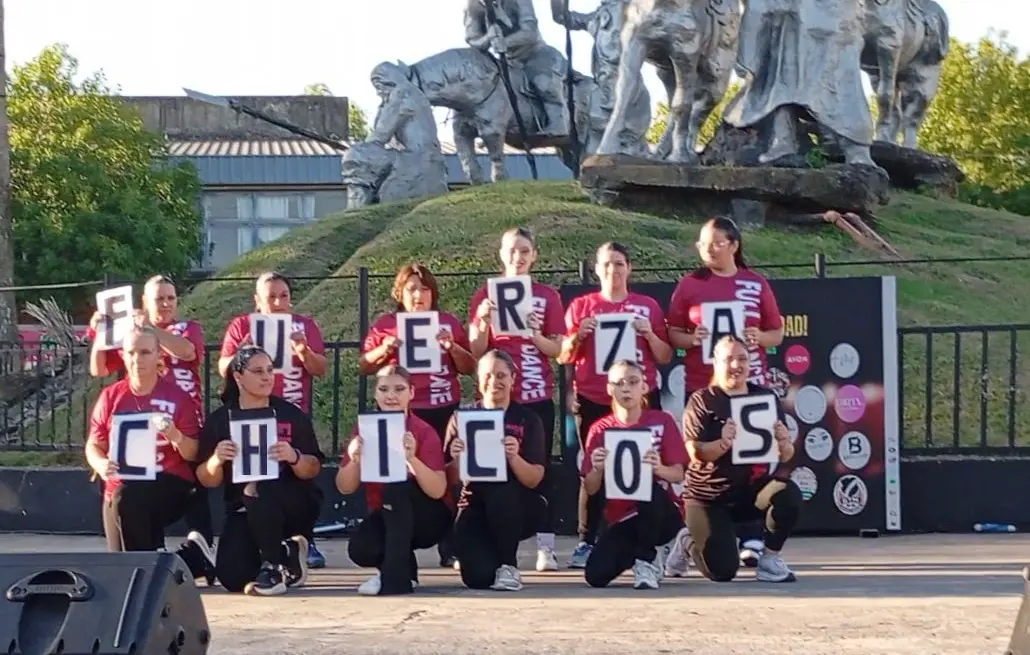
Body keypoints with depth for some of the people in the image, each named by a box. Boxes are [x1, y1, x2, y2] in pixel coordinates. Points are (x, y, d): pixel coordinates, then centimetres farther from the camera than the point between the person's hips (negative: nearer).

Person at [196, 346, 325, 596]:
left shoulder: (292, 415, -2)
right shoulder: (218, 420, 0)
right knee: (232, 577, -20)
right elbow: (208, 481, -1)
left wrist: (294, 458, -28)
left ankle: (275, 566, -18)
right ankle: (287, 554, 10)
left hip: (294, 507, -2)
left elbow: (313, 470, -6)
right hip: (243, 510, 2)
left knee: (257, 487, -36)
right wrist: (216, 460, -23)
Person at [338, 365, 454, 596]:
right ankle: (405, 568, 3)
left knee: (397, 482, -33)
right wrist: (354, 461, -26)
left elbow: (438, 491, -24)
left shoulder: (424, 432, -13)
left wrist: (412, 459, -39)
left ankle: (395, 575, -27)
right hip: (386, 520, 3)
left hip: (429, 519, -3)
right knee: (360, 549, -30)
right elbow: (345, 488, -6)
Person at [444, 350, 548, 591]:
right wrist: (456, 460, -22)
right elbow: (451, 480, 1)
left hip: (517, 510, -1)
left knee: (500, 491, -37)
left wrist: (513, 457, -29)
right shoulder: (462, 418, 3)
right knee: (478, 577, -25)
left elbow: (534, 479, -9)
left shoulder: (528, 420, -1)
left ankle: (508, 566, -15)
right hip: (475, 507, 1)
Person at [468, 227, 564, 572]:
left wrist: (535, 334, -15)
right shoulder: (485, 295, 6)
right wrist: (483, 321, -14)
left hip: (537, 395, 0)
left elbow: (557, 350, 3)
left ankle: (545, 547, -4)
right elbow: (476, 351, 3)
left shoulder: (547, 296, 6)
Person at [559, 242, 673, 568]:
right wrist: (577, 336, -10)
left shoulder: (648, 306, 8)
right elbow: (563, 358, 8)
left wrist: (649, 334, -8)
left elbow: (665, 358, 9)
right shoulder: (581, 306, 7)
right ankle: (587, 542, 1)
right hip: (593, 400, 0)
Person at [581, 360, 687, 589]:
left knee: (650, 488, -38)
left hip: (662, 515, -2)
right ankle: (639, 549, 12)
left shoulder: (662, 421, -4)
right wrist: (597, 469, -25)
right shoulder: (600, 430, 0)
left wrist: (659, 468, -32)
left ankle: (647, 561, -14)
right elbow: (590, 489, -3)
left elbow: (679, 475, -10)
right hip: (622, 518, 2)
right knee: (596, 575, -22)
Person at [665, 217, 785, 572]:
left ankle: (751, 541, 0)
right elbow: (673, 333, 7)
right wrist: (691, 339, -13)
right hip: (702, 386, 0)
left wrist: (758, 337, -11)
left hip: (750, 385, 0)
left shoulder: (756, 284, 6)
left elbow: (777, 333, 9)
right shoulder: (689, 284, 6)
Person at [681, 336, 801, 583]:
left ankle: (769, 559, -8)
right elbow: (696, 453, -19)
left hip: (753, 488, 3)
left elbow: (786, 456, -2)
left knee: (789, 494, -30)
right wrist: (723, 443, -38)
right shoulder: (702, 401, -8)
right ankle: (690, 543, 22)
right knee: (722, 571, -13)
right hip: (709, 496, -2)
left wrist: (783, 443, -26)